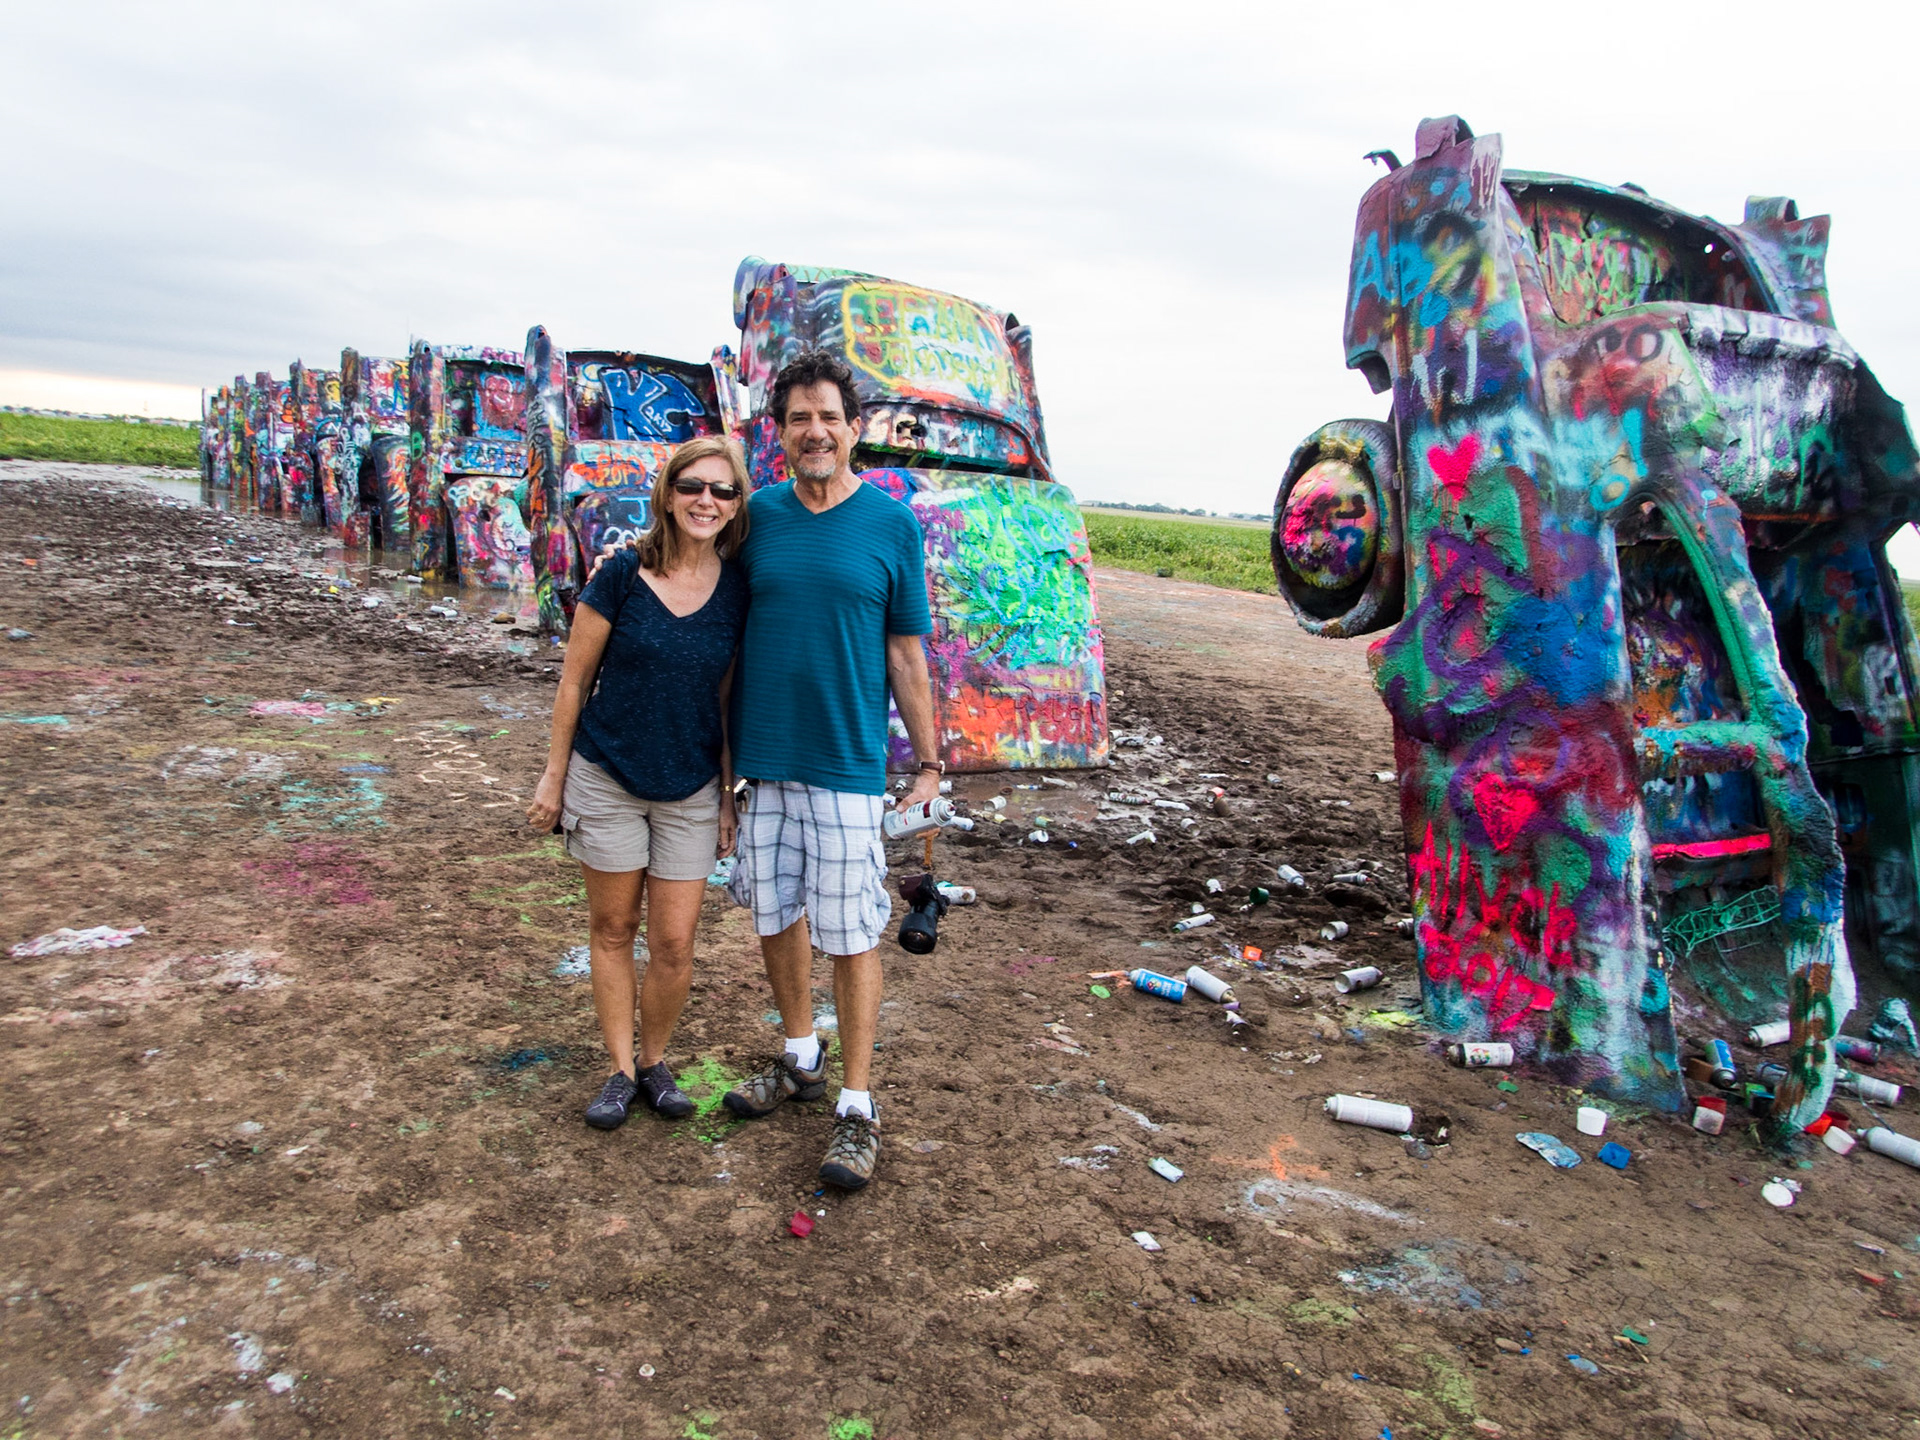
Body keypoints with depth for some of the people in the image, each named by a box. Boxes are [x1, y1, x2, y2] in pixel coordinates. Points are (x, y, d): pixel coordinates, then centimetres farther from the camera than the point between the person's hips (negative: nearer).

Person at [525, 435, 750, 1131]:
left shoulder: (738, 590, -4)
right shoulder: (623, 575, -11)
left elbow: (728, 698, 3)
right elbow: (575, 679, -3)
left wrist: (728, 795, 5)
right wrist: (554, 774, 0)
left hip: (690, 789, 2)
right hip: (607, 778, -1)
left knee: (674, 946, 5)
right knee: (612, 930, 12)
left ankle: (655, 1061, 28)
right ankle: (621, 1070, 27)